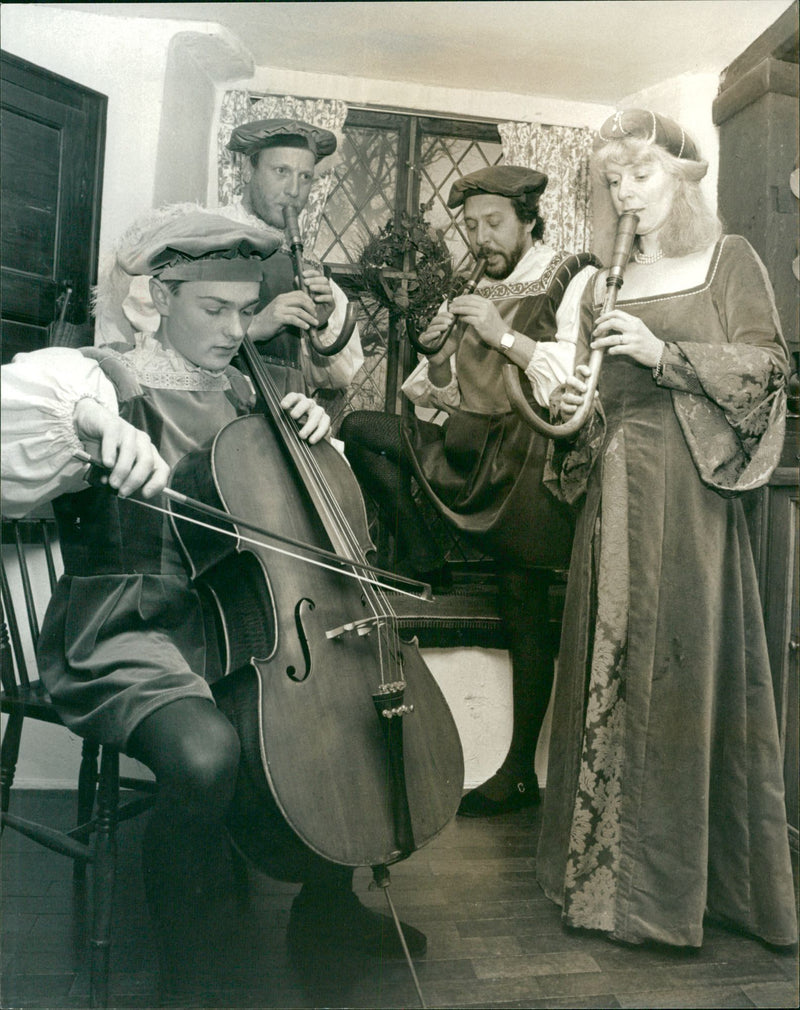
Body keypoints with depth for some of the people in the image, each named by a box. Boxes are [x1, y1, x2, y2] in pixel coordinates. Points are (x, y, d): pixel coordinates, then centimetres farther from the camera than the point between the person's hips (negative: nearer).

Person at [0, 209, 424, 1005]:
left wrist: (312, 434, 3)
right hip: (127, 641, -7)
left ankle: (326, 904, 26)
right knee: (205, 752, -35)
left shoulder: (239, 392, 13)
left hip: (239, 623, 7)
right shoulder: (103, 381, -5)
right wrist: (90, 417, -43)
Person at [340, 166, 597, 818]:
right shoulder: (479, 296, 20)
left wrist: (504, 336, -17)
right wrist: (438, 356, -2)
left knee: (524, 610, -10)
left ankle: (520, 774, 1)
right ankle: (423, 562, -4)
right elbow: (433, 397, 18)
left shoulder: (574, 281, 1)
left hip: (528, 463, -6)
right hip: (471, 451, 7)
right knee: (361, 429, -9)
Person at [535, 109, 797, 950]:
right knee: (609, 672, 4)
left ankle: (681, 879, 8)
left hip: (687, 493, -4)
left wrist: (664, 353, -14)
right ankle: (606, 866, 16)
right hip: (613, 494, 5)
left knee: (684, 666, -6)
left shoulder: (727, 259, 7)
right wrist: (572, 407, 1)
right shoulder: (604, 284, 20)